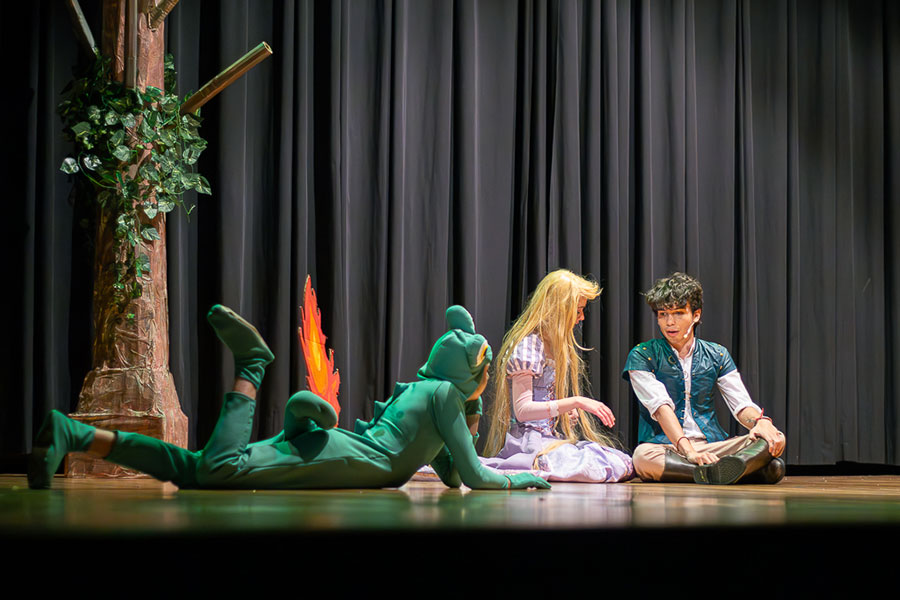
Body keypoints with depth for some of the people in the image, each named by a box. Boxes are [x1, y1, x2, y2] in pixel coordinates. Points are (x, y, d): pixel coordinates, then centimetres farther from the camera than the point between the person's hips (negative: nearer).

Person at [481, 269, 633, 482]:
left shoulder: (555, 344, 19)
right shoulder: (527, 345, -10)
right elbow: (522, 410, -18)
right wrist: (576, 402, -21)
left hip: (551, 437, 10)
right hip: (527, 439, -10)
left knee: (624, 465, -9)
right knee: (597, 468, -31)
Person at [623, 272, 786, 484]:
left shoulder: (717, 355, 15)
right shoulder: (642, 356, 2)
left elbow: (741, 403, 6)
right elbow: (660, 406, -13)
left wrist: (761, 421, -19)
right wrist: (688, 450, -28)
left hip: (713, 445, 4)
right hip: (666, 448, -4)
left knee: (775, 439, -19)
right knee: (643, 456, -40)